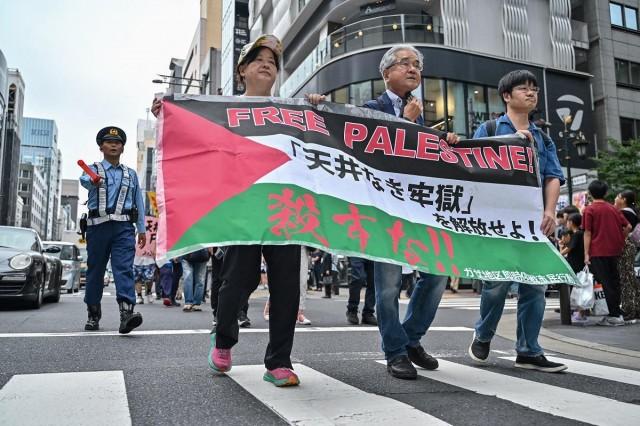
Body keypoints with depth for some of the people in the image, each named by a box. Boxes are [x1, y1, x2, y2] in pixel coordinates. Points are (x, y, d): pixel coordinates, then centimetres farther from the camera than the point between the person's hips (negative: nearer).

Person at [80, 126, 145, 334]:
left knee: (124, 268, -14)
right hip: (98, 225, 0)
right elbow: (84, 180, -16)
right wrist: (93, 180, -41)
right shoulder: (93, 169, 10)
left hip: (124, 226, 0)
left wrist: (141, 229, 11)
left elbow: (138, 202, 17)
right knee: (95, 269, 6)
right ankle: (93, 314, 17)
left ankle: (127, 311, -26)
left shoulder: (130, 174, 18)